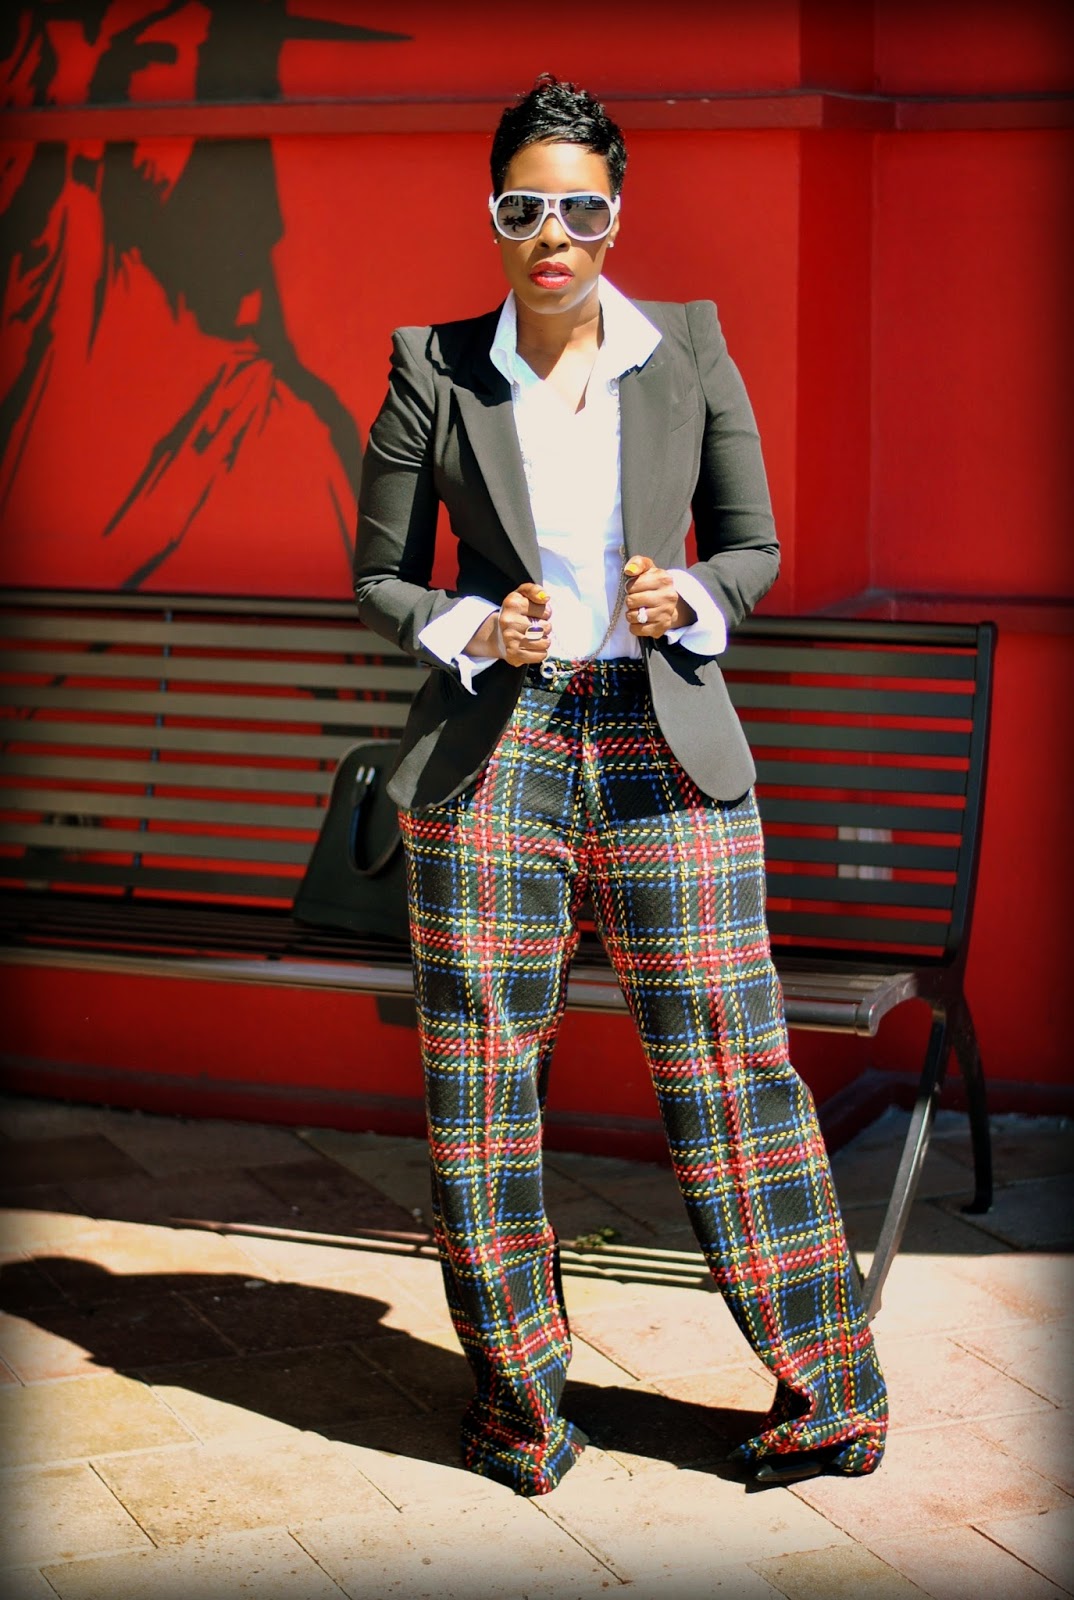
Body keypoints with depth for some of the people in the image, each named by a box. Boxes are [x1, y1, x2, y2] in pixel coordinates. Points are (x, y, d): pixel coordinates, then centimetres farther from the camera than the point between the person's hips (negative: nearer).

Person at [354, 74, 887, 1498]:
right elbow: (380, 577, 8)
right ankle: (518, 1402, 21)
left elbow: (754, 544, 11)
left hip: (665, 742, 0)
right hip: (491, 753, 0)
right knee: (480, 1084, 4)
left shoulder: (690, 350, 5)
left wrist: (682, 600, -9)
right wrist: (476, 630, -11)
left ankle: (831, 1394, 16)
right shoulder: (436, 371, 3)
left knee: (729, 1064, 1)